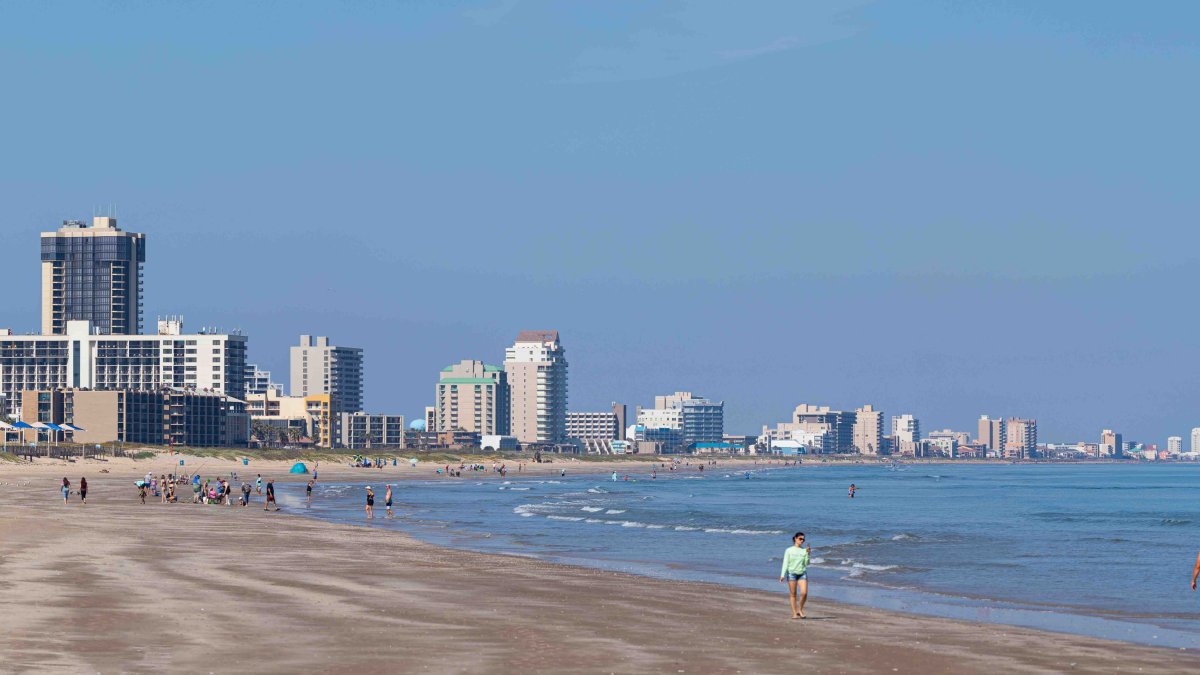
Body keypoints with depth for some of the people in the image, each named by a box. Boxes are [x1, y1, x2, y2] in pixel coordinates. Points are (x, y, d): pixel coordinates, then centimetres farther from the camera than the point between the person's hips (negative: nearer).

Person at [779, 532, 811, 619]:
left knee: (804, 593, -12)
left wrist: (808, 553, -10)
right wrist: (782, 575, -7)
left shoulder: (804, 550, 7)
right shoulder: (789, 550, 2)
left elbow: (806, 563, 1)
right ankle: (794, 613, 8)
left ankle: (800, 610, 9)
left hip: (802, 573, 2)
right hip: (792, 573, -2)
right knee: (793, 594, 1)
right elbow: (785, 563, 0)